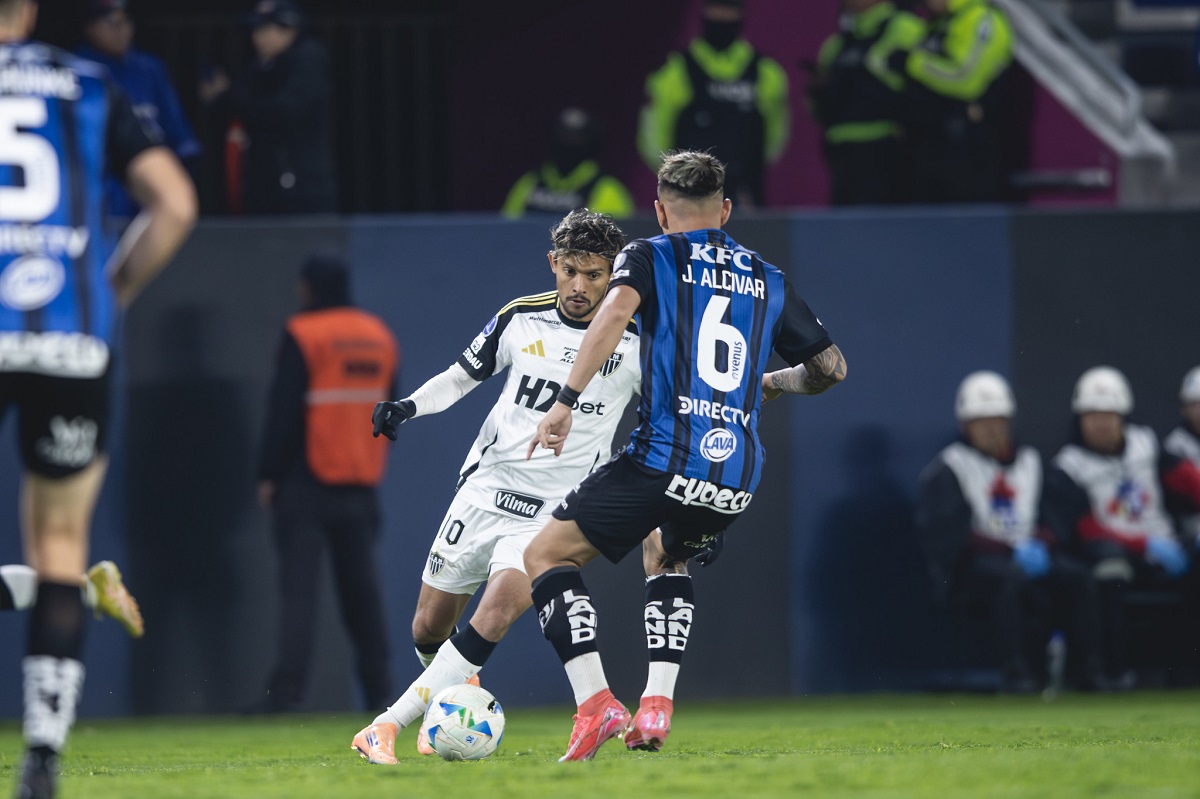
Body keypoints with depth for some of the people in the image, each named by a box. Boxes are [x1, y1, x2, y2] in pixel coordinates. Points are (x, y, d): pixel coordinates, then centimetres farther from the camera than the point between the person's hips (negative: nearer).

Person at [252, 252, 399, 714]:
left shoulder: (302, 336, -9)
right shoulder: (379, 337, 12)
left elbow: (283, 412, -11)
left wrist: (268, 475, -6)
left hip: (307, 482, -6)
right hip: (362, 484, 6)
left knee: (298, 585, -8)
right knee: (361, 586, 11)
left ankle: (287, 688, -15)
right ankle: (378, 688, 10)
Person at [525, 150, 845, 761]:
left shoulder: (650, 257, 8)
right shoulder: (769, 282, 20)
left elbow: (616, 309, -14)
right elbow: (830, 366, 21)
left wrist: (566, 400, -17)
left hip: (664, 457, -5)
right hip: (738, 476, 5)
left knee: (545, 556, 9)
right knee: (666, 554, 34)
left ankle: (596, 704, -9)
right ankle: (656, 706, 16)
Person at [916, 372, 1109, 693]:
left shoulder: (1029, 461, 19)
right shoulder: (948, 469, -1)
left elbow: (1050, 519, 16)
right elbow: (952, 534, -11)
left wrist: (1040, 547, -9)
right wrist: (1013, 554, -18)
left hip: (1027, 556, 5)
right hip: (969, 567, -5)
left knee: (1078, 576, -22)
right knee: (1010, 578, -38)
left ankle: (1090, 670, -25)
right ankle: (1016, 672, -37)